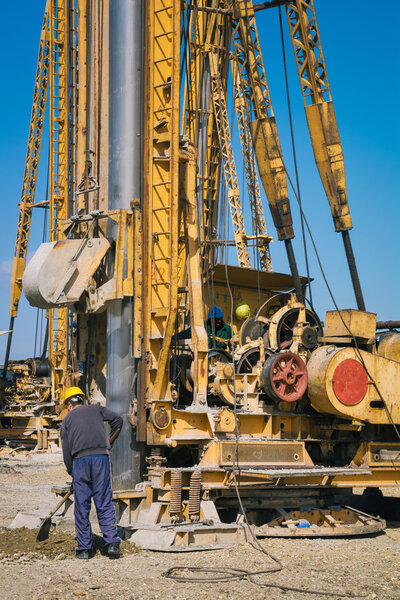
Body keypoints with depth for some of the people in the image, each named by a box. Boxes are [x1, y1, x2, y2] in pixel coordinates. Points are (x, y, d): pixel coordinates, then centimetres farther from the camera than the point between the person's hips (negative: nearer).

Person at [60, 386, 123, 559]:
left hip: (80, 460, -1)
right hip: (101, 456, 1)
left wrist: (71, 471, 21)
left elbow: (66, 451, 10)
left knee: (82, 506, 5)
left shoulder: (67, 420, 17)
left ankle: (84, 548, 6)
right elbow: (117, 419, 11)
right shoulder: (96, 409, 20)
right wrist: (109, 438, 27)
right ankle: (112, 543, -7)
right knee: (105, 504, 3)